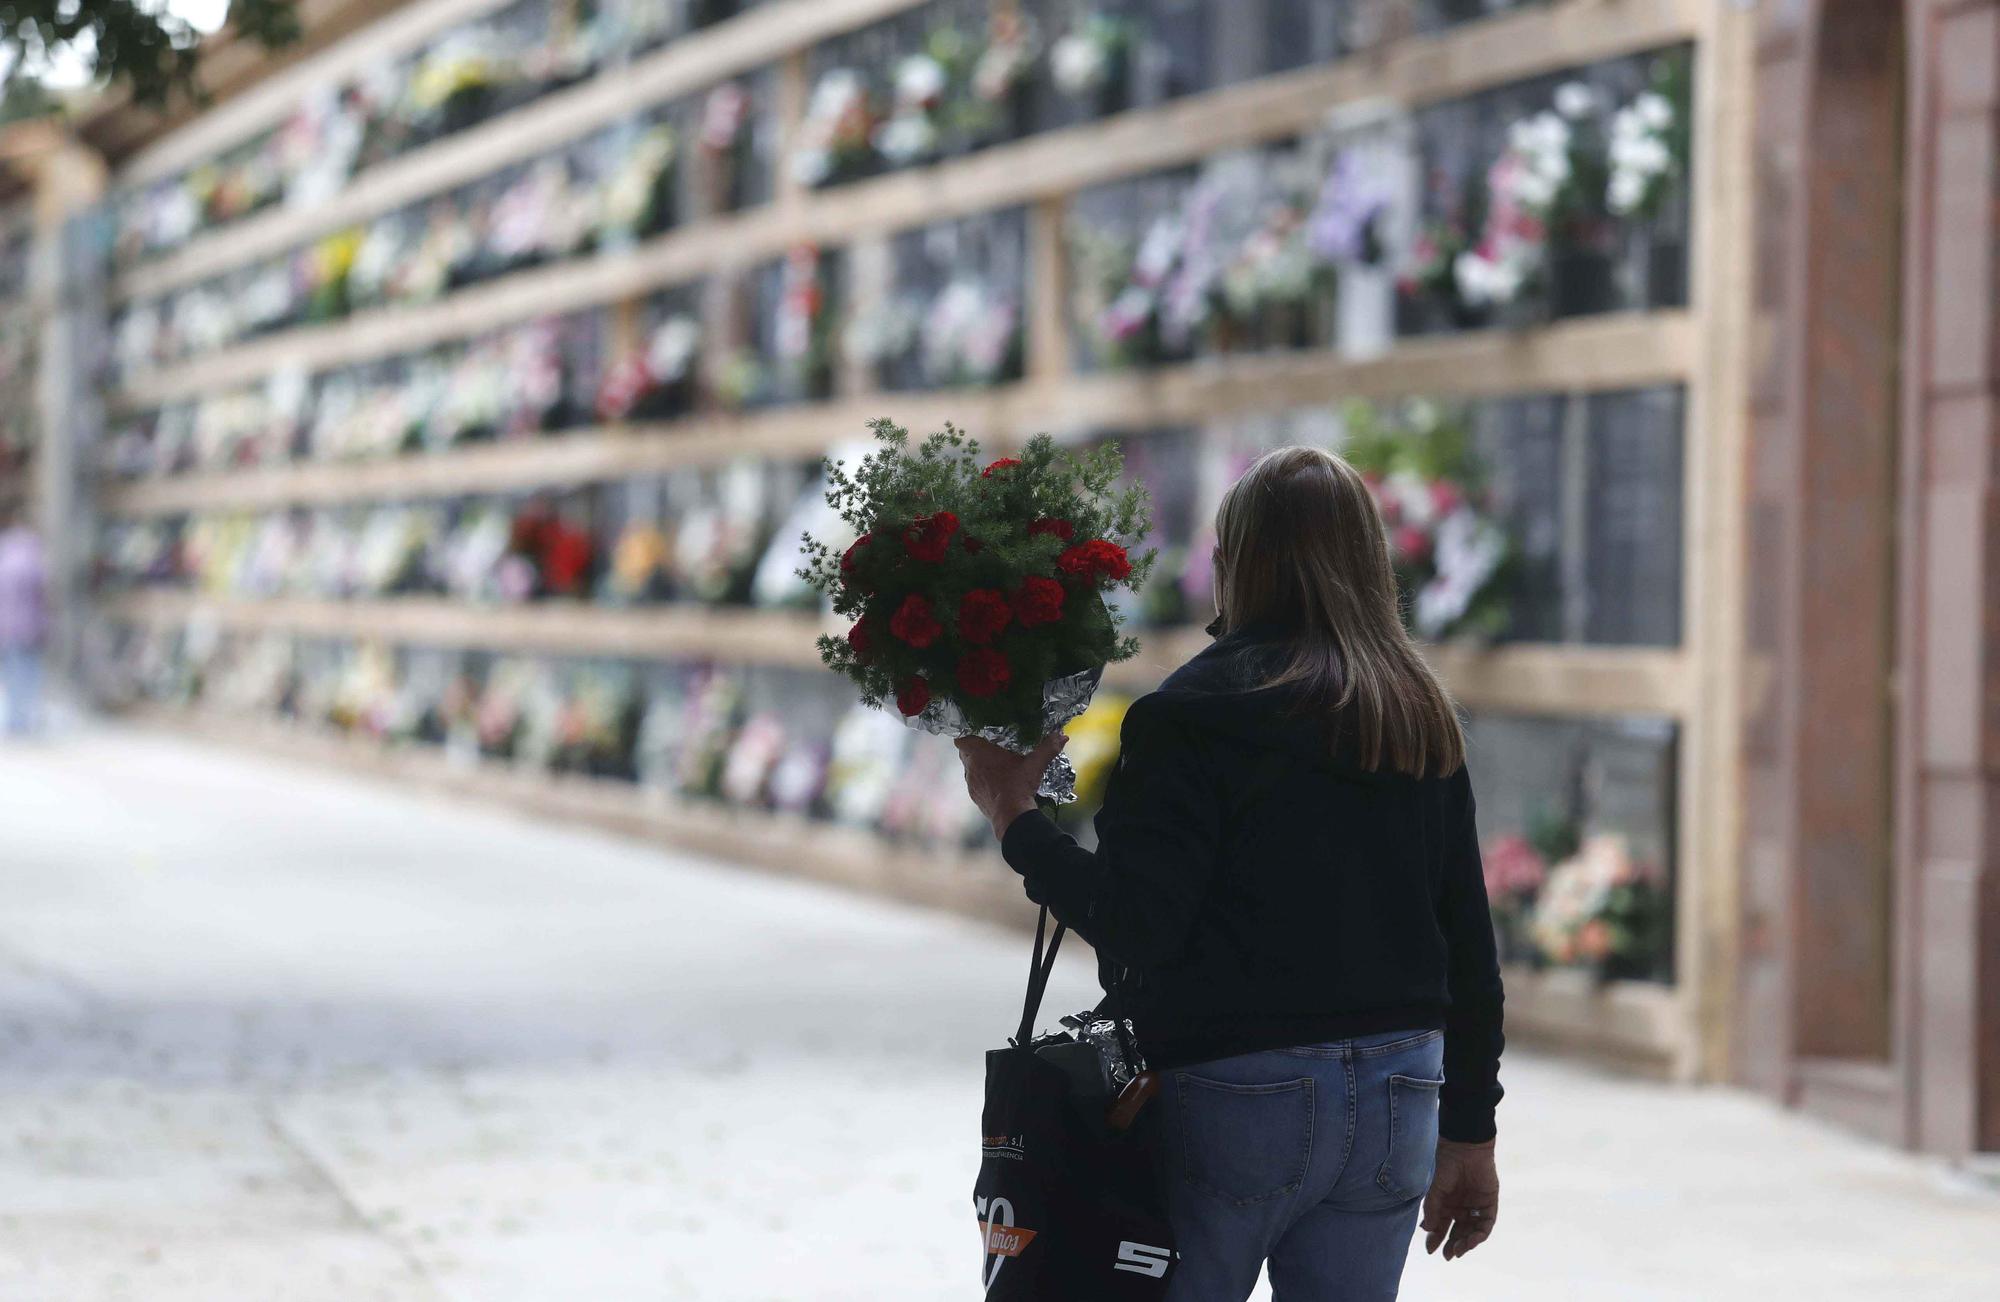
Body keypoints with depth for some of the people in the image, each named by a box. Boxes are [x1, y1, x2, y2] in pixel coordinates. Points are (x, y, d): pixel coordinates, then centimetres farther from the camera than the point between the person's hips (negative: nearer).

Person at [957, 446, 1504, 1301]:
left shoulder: (1195, 715, -9)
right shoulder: (1423, 720, 9)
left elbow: (1136, 925, -17)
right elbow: (1468, 943, 11)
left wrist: (1012, 814, -5)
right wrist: (1469, 1133, 17)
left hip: (1237, 1099, -5)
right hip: (1399, 1094, 5)